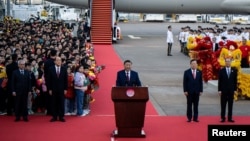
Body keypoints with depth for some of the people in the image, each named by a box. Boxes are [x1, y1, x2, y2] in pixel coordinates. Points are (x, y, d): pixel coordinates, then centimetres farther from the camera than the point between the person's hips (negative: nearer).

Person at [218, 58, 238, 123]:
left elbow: (235, 80, 6)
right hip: (223, 90, -1)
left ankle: (230, 118, 9)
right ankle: (223, 118, 5)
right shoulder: (221, 70, 0)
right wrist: (219, 90, -5)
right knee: (223, 105, 1)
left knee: (230, 105, 4)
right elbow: (219, 81, 0)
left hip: (231, 90, 1)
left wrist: (235, 89, 1)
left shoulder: (234, 70, 4)